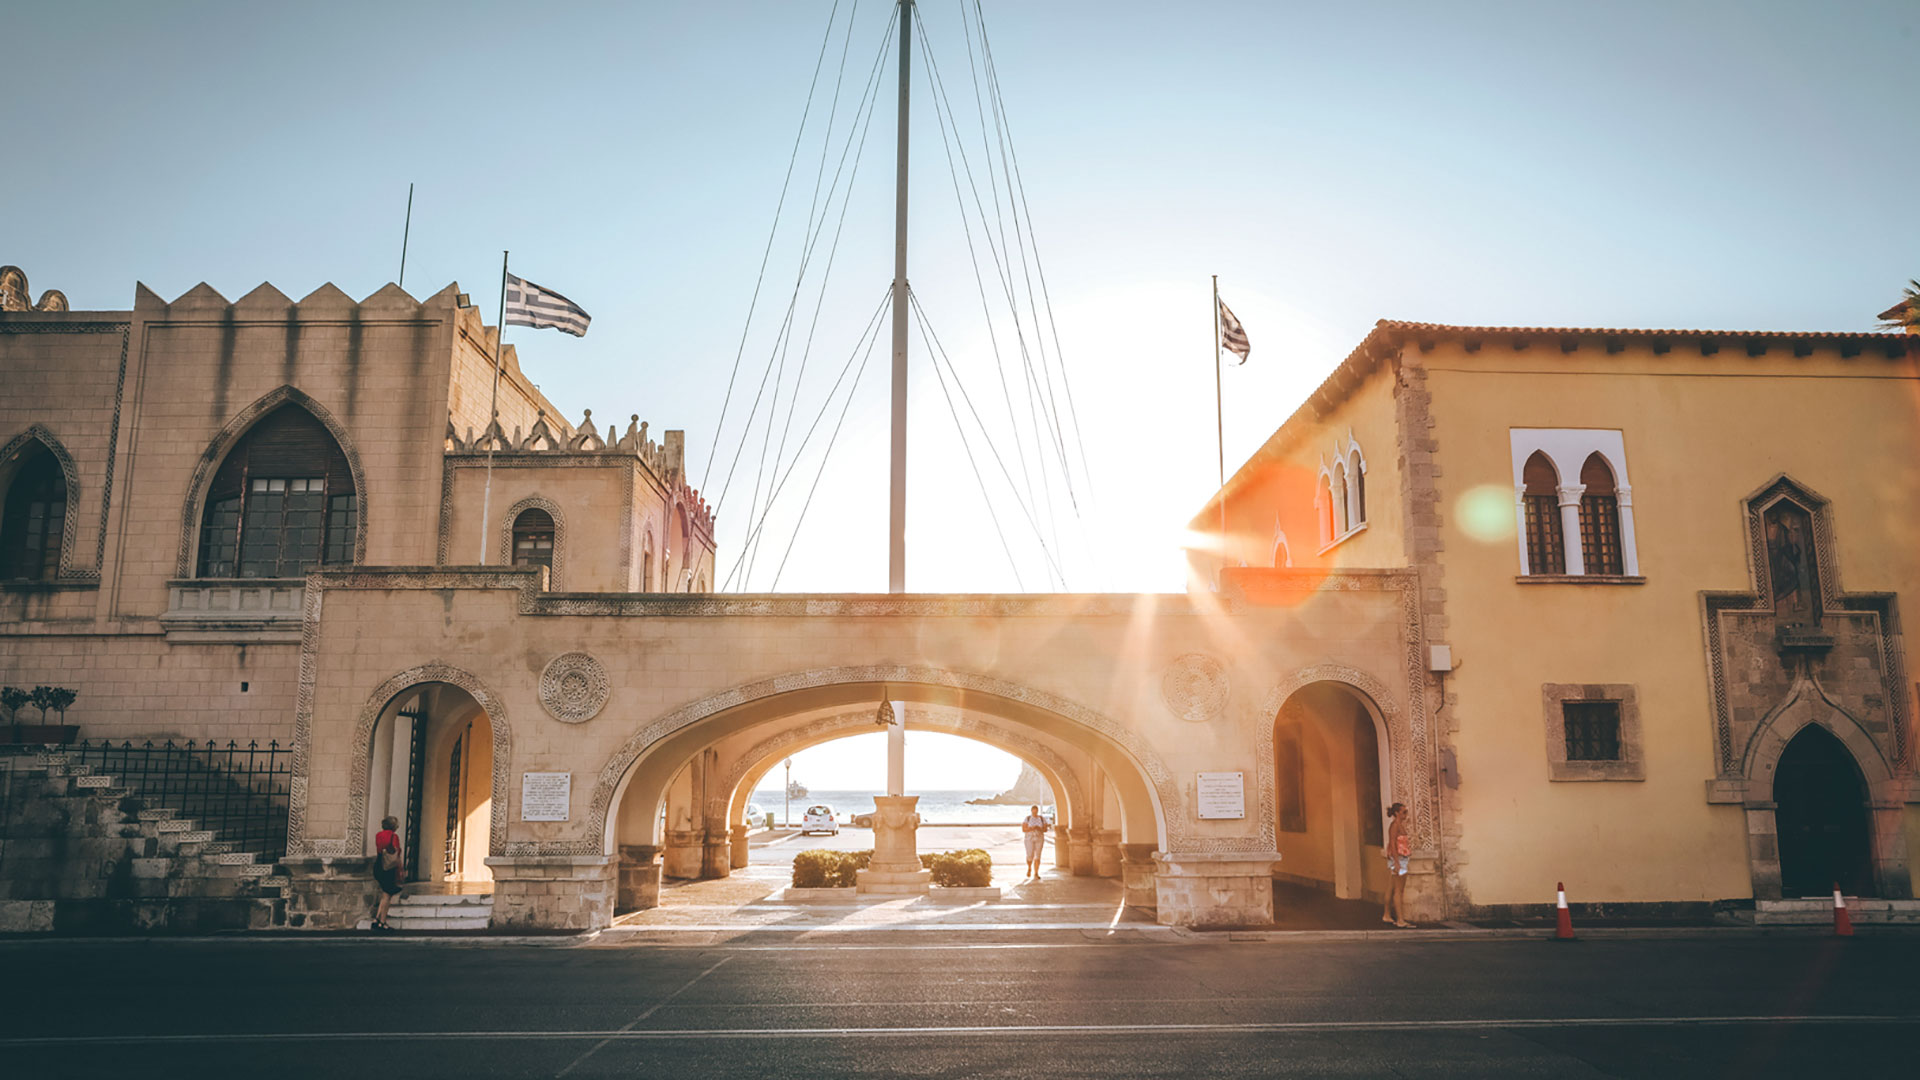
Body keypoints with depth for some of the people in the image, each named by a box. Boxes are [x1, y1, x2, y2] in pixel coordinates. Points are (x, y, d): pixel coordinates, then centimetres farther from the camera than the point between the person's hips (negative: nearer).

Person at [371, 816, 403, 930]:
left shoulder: (378, 835, 10)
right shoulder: (393, 836, -9)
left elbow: (377, 852, 14)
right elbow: (396, 854, -10)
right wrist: (400, 870, -5)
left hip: (378, 866, 7)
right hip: (390, 868, -7)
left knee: (385, 894, 15)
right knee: (387, 895, -1)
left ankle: (376, 919, 10)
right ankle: (382, 922, 0)